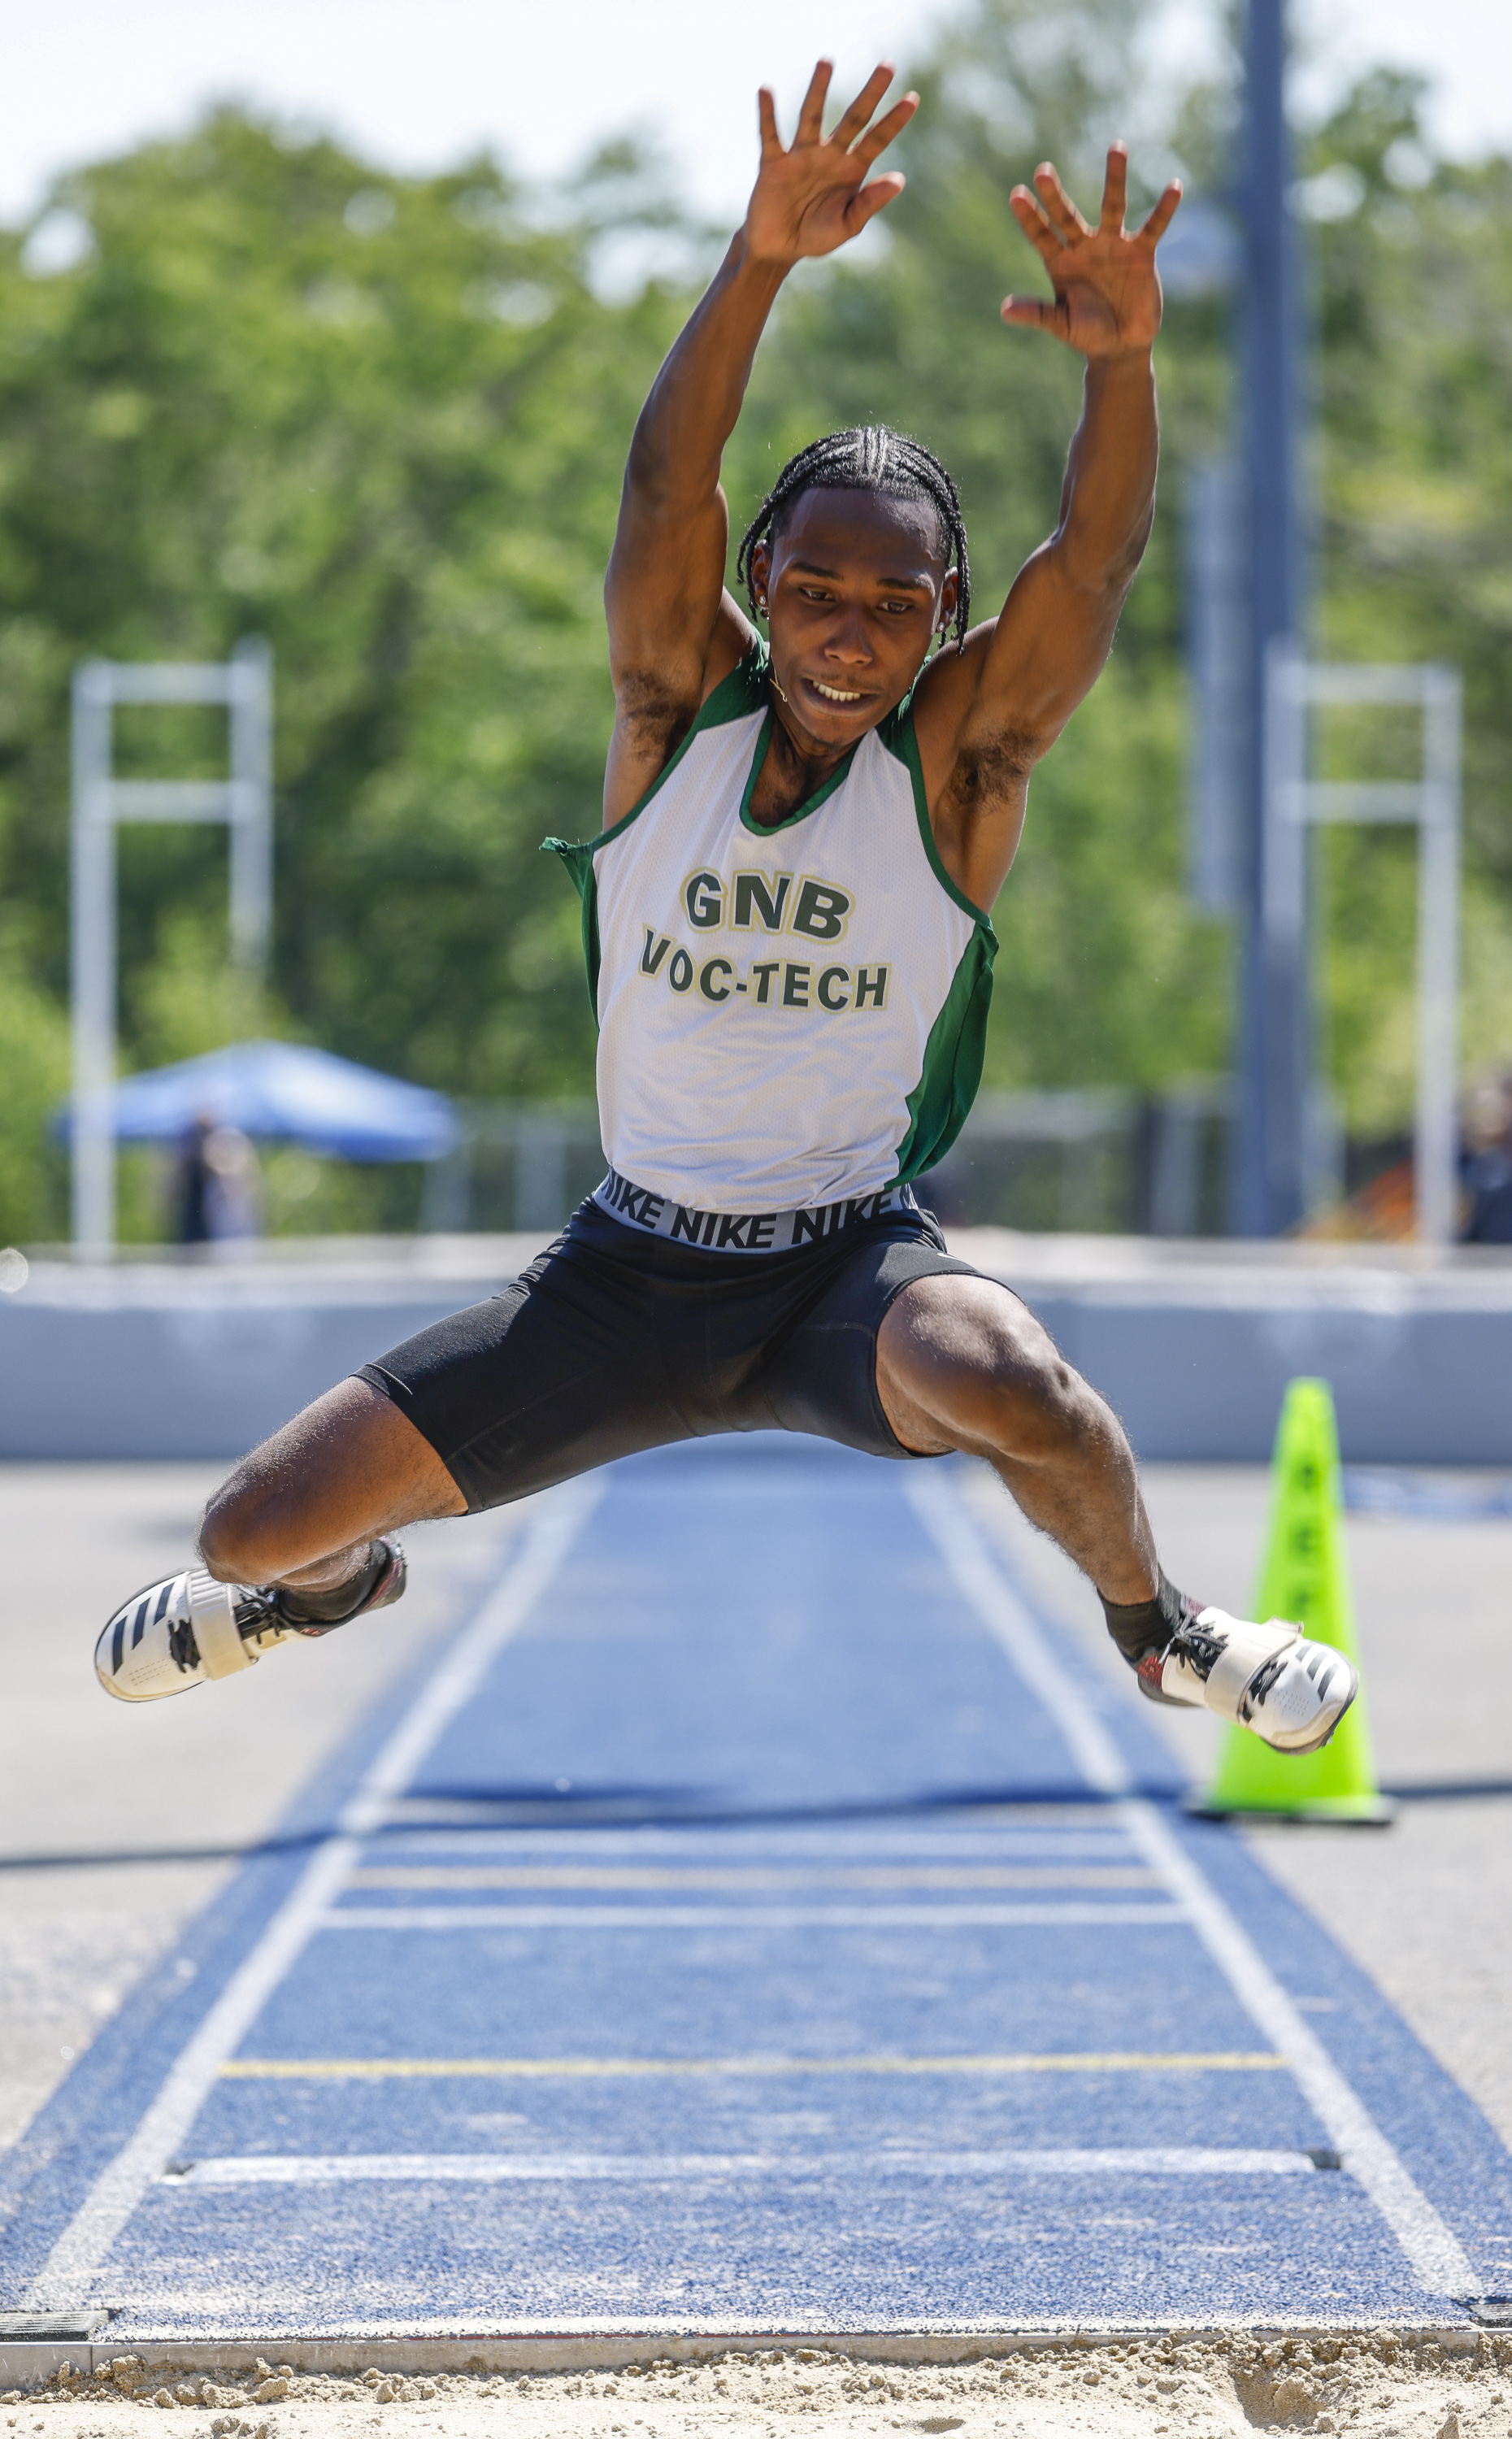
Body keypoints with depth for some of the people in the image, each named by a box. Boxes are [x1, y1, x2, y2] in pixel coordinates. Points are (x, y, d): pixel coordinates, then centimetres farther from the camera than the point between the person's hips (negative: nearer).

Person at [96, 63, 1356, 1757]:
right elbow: (664, 483, -21)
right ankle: (336, 1584, 40)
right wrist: (763, 257, -39)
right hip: (631, 1265, 2)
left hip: (848, 1259, -2)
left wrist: (1124, 356, -44)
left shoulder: (961, 754, -8)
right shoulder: (678, 705, -5)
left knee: (1014, 1392, -38)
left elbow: (1098, 555, -24)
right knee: (258, 1530, -2)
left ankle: (1156, 1628, -3)